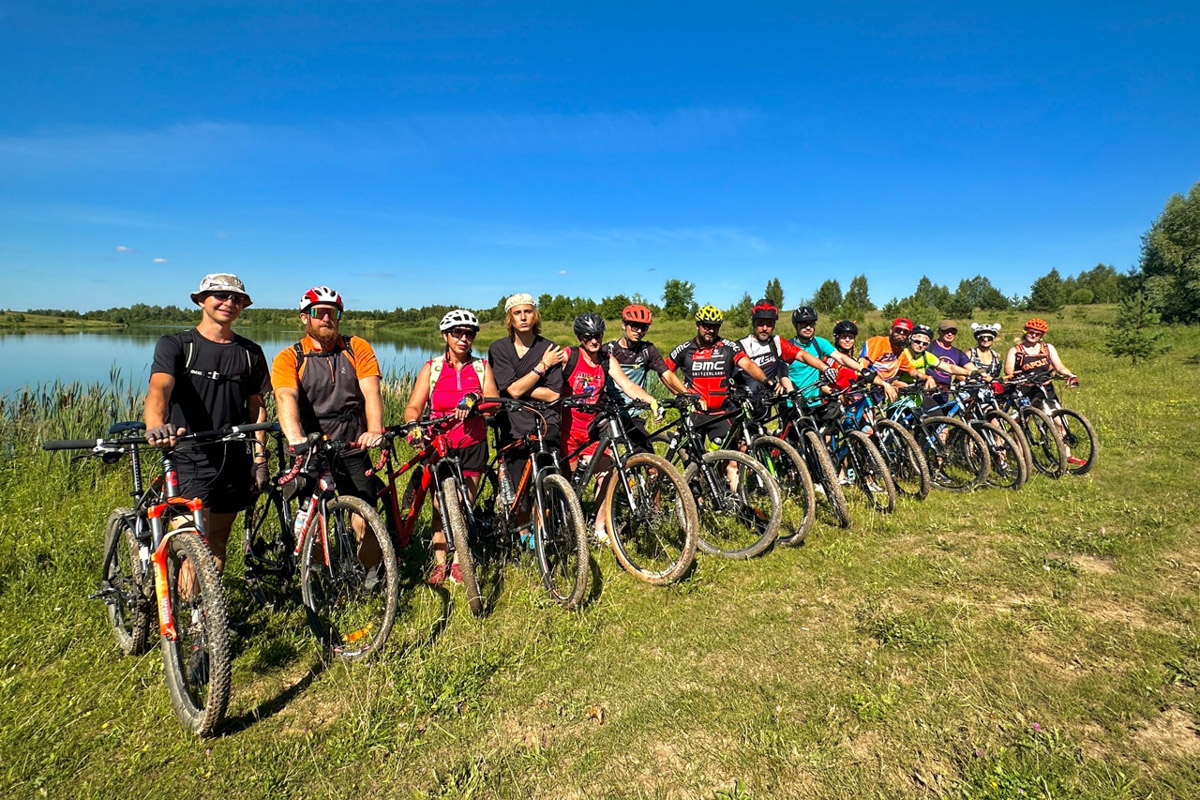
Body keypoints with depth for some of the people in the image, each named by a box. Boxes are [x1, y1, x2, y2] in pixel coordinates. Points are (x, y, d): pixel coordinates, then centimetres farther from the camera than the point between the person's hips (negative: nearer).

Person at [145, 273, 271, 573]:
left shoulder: (251, 353, 9)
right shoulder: (175, 345, -1)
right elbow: (159, 388, -19)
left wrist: (259, 457, 4)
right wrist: (155, 426, -40)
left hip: (235, 463, 3)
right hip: (189, 460, -3)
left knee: (217, 545, 14)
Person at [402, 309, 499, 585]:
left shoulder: (482, 368, 6)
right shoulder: (431, 368, 5)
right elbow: (413, 407, -3)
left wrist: (475, 400, -29)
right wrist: (414, 426, -25)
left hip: (473, 446, 0)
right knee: (440, 507, -1)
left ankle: (459, 563, 19)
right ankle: (439, 563, 15)